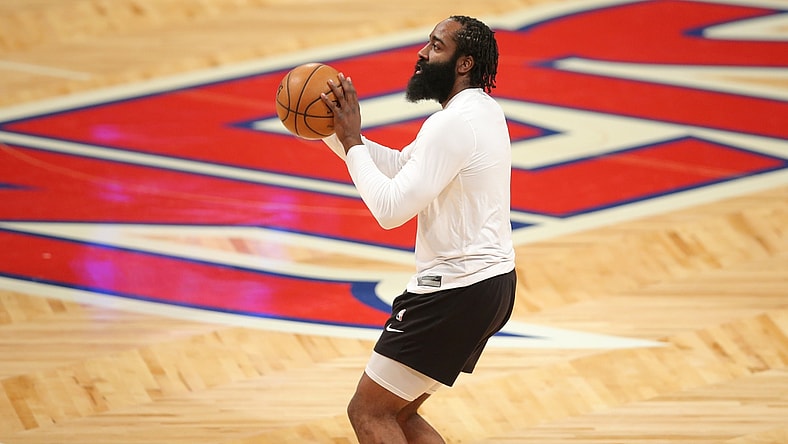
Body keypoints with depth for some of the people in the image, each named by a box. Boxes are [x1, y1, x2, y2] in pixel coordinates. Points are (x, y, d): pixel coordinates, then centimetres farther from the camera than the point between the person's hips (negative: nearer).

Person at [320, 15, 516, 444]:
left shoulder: (454, 123, -20)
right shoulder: (482, 110, 13)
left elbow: (390, 208, -24)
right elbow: (399, 166, 20)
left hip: (456, 291, -10)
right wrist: (332, 131, 9)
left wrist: (352, 141, -14)